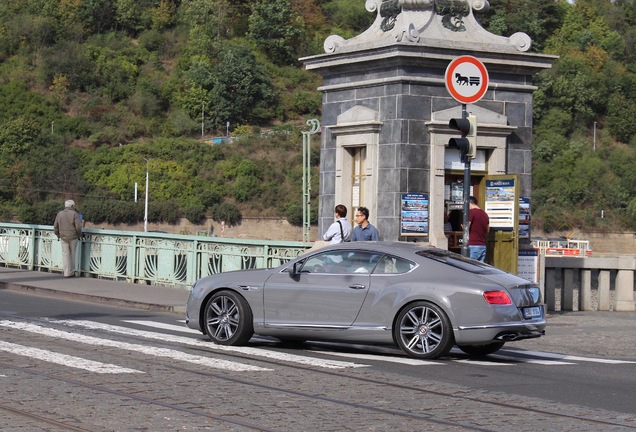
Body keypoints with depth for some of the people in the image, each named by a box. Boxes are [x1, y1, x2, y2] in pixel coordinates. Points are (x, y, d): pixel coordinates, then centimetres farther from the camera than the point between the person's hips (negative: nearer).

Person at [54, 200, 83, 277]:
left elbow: (55, 227, 4)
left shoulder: (59, 214, 3)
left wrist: (58, 235, 17)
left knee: (65, 255, 6)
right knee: (72, 254, 11)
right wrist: (79, 235, 1)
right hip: (73, 237, -2)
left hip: (63, 238, 2)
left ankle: (67, 273, 0)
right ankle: (72, 271, 18)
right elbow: (78, 227, -15)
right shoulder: (74, 214, -9)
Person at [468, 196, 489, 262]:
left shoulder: (471, 212, -9)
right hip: (483, 245, 7)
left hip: (473, 245, -7)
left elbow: (466, 228, -12)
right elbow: (487, 230, 20)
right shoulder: (485, 214, 12)